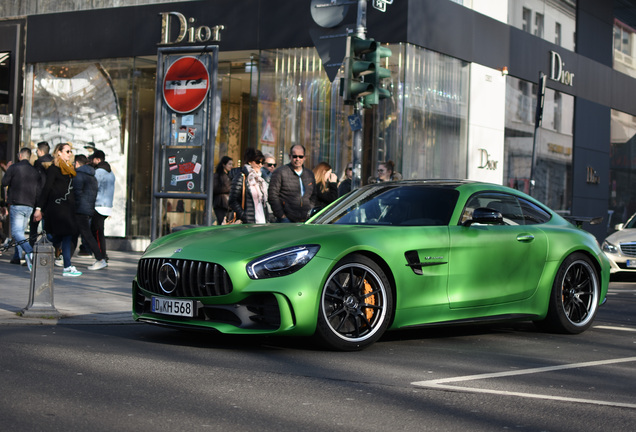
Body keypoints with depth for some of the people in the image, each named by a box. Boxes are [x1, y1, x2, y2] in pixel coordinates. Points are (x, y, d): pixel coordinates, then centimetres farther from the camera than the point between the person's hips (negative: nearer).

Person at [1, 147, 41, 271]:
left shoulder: (14, 167, -3)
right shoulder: (35, 171, 12)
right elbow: (38, 191, 11)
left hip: (16, 205, -5)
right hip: (30, 206, 5)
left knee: (16, 232, -12)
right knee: (21, 231, 17)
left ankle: (29, 251, -36)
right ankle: (19, 256, 14)